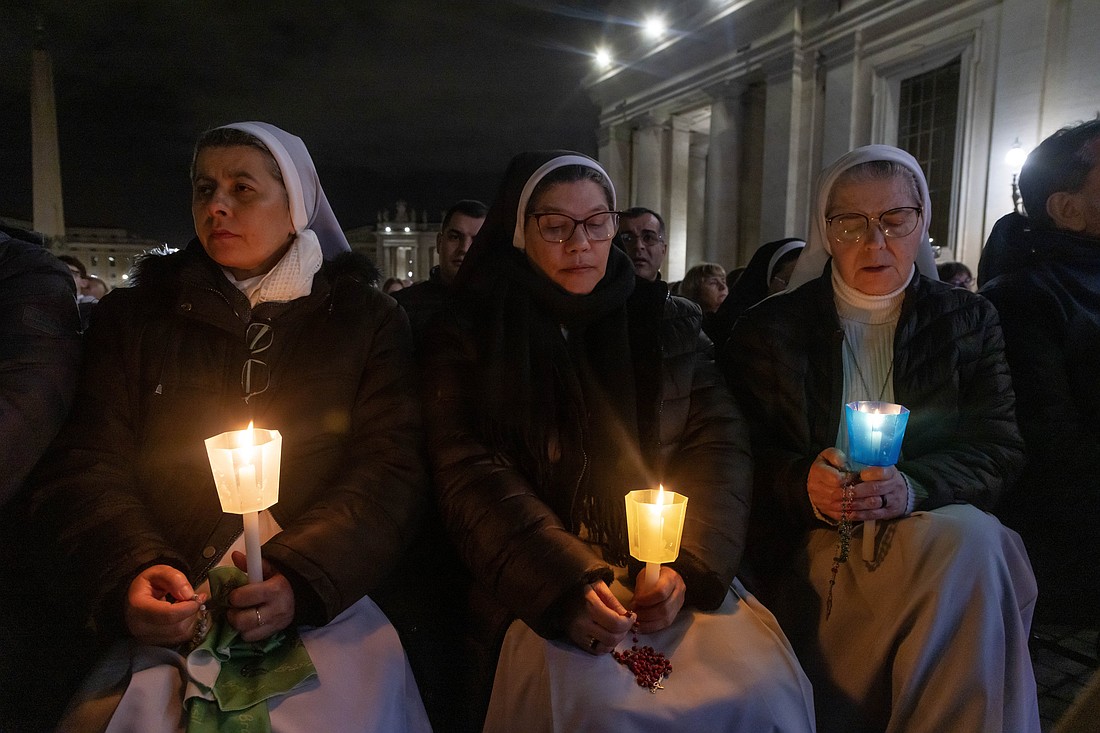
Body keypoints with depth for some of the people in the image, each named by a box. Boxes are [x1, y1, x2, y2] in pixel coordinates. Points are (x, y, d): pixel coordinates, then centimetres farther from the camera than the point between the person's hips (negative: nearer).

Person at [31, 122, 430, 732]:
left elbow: (388, 470, -2)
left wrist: (302, 580, -17)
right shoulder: (132, 316, 12)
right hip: (162, 618, 2)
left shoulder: (367, 320, 6)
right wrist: (128, 574, -13)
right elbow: (84, 464, 6)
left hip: (322, 608, -1)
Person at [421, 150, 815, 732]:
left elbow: (718, 443, 3)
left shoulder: (665, 320, 10)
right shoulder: (467, 339, 4)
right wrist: (564, 582, -21)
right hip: (540, 589, -2)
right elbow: (470, 477, -6)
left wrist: (686, 565, -14)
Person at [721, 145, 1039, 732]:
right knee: (964, 548, -29)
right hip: (810, 547, -2)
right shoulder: (770, 328, 5)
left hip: (938, 526, 3)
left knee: (969, 541, -31)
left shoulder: (968, 321, 11)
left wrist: (913, 487, -19)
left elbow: (999, 449, 3)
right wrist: (803, 486, -21)